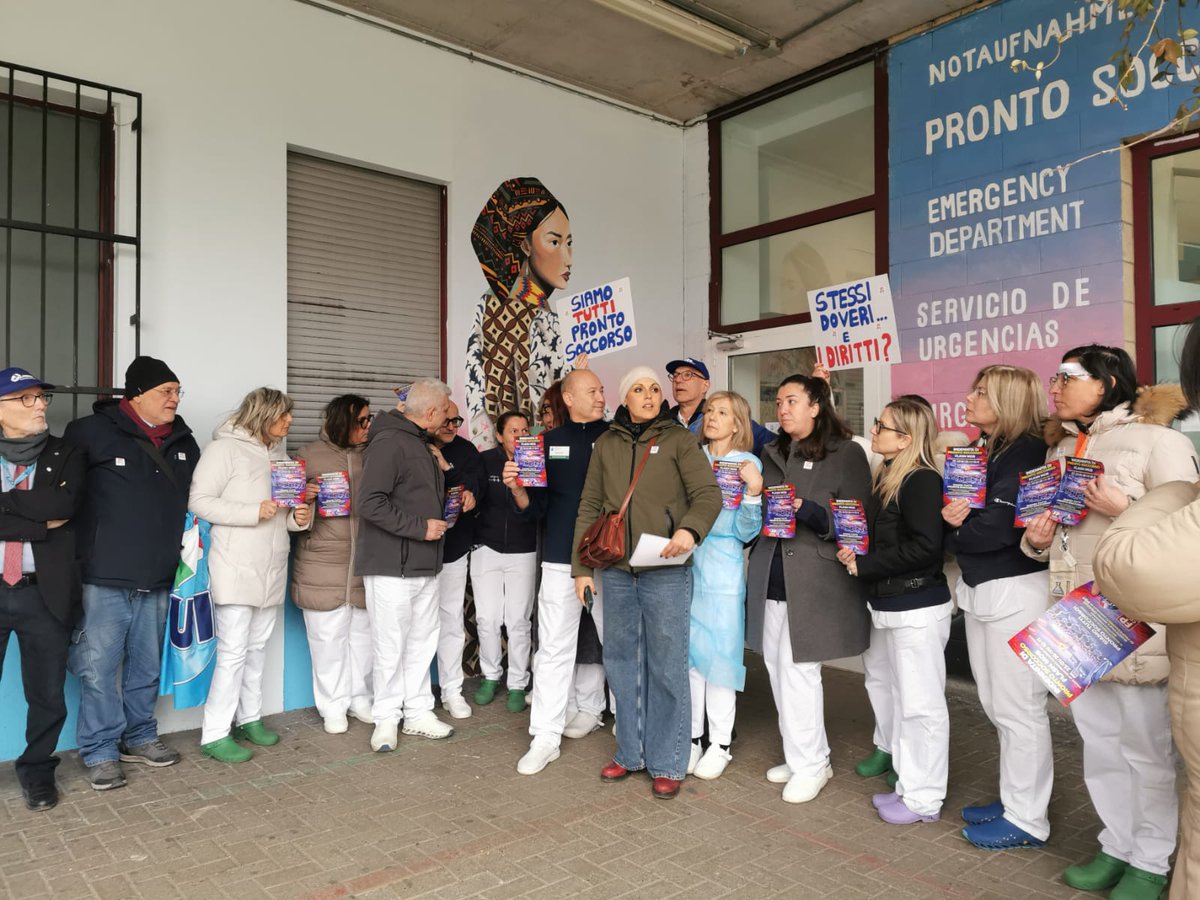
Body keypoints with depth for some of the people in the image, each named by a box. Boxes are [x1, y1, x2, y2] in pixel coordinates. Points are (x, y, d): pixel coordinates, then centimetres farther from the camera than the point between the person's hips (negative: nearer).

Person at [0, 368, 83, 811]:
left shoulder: (67, 455, 4)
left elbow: (65, 504, -14)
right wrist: (41, 522, -13)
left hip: (45, 594, 0)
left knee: (47, 694, 10)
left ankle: (37, 769, 29)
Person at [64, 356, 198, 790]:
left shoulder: (184, 442, 9)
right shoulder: (93, 431, -8)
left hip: (157, 579, 5)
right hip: (105, 578, -5)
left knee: (146, 666, 16)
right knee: (100, 667, 2)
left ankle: (139, 737, 32)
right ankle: (100, 751, 17)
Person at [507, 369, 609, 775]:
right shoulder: (550, 443, 5)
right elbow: (536, 508, 4)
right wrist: (516, 488, -15)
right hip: (561, 559, 0)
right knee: (554, 647, 2)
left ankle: (590, 706, 34)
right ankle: (545, 736, 10)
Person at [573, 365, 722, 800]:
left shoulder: (678, 439, 0)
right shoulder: (607, 444, 10)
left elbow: (708, 494, -6)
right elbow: (589, 506, 12)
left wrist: (690, 529, -26)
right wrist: (582, 566, 8)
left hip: (665, 572, -3)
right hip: (616, 571, 4)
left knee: (667, 666, 2)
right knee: (621, 662, 12)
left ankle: (667, 764, 16)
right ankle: (630, 753, 28)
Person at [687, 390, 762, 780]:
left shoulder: (748, 463, -2)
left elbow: (746, 531, -7)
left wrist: (754, 489, -19)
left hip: (723, 569, -4)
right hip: (685, 564, 4)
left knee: (719, 654, 2)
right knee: (687, 653, 9)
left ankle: (720, 744, 17)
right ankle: (692, 737, 23)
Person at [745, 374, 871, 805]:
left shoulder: (846, 454, -3)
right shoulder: (772, 454, 17)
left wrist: (807, 510, -19)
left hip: (814, 580, -6)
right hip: (772, 577, 6)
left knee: (797, 669, -5)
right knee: (778, 667, 9)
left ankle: (809, 764, 12)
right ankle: (804, 755, 24)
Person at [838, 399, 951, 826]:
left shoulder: (923, 481, -16)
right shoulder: (886, 477, 11)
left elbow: (925, 547, -23)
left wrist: (865, 564, -17)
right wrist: (854, 551, -1)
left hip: (917, 607, -10)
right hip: (886, 604, 10)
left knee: (920, 703, 1)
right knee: (886, 685, 17)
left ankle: (924, 798, 15)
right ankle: (910, 783, 31)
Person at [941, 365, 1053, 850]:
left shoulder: (1026, 452, -14)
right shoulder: (978, 450, 12)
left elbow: (996, 526, -22)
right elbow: (954, 514, 9)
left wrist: (954, 529, -4)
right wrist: (951, 519, -13)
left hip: (1014, 590, -8)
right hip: (976, 588, 9)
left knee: (1017, 707, 1)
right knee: (995, 704, 16)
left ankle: (1027, 819, 15)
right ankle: (1015, 798, 30)